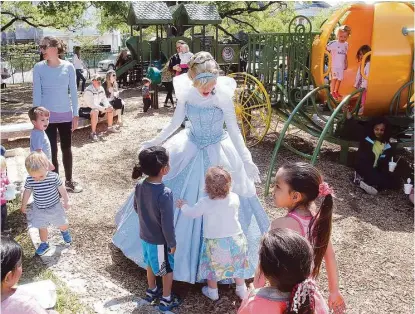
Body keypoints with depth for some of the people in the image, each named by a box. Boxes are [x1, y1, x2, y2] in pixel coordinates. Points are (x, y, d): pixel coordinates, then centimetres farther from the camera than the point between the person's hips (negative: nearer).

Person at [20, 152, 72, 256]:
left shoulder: (54, 177, -25)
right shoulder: (29, 180, -19)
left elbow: (62, 190, -10)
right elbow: (27, 192, -1)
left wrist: (66, 202, 1)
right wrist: (23, 205, 11)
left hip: (55, 207, -1)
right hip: (39, 210, 1)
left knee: (62, 224, 18)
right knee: (42, 228, 14)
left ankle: (65, 232, 52)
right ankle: (44, 244, 38)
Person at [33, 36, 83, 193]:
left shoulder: (68, 67, -4)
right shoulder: (39, 67, -6)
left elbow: (73, 92, 1)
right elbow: (37, 93, -3)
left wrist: (75, 114, 1)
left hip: (65, 114, 2)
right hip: (47, 115, -1)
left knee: (66, 149, 13)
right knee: (52, 150, 3)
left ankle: (69, 181, 29)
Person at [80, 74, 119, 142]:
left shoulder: (101, 89, -1)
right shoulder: (88, 91, -26)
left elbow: (104, 99, 4)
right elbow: (92, 105, -32)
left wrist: (107, 107, -18)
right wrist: (104, 109, -34)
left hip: (97, 107, 9)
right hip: (86, 109, -9)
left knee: (110, 108, 2)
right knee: (95, 112, -39)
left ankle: (110, 127, 15)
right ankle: (93, 133, -32)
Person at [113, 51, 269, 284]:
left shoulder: (223, 96, -20)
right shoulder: (186, 93, -10)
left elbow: (233, 130, -12)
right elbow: (175, 122, 4)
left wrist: (247, 161, -15)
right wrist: (155, 142, 10)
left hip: (217, 154, -3)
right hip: (189, 151, 4)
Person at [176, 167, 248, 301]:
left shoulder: (205, 203, -19)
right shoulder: (234, 198, -11)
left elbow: (192, 213, -2)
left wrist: (183, 205, 19)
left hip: (214, 243, -2)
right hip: (235, 239, 3)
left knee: (212, 267, 20)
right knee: (237, 265, 23)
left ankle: (213, 292, 37)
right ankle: (241, 290, 36)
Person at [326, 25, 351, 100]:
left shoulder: (346, 44, 9)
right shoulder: (333, 43, -12)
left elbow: (345, 55, 18)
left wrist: (346, 63, 19)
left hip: (341, 66, 6)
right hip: (334, 65, -6)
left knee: (339, 79, 11)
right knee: (334, 78, -11)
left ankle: (336, 91, 26)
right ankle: (332, 92, -2)